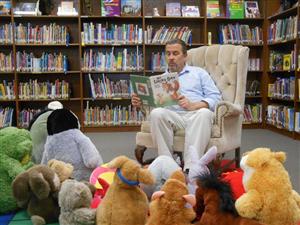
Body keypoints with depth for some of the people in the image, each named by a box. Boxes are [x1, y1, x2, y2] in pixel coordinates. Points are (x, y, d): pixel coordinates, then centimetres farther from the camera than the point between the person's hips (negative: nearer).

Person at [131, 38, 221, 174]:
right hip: (172, 116, 1)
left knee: (204, 113, -36)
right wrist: (140, 104, -5)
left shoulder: (199, 73, 22)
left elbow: (215, 97, 8)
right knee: (156, 113, -32)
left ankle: (190, 168, -44)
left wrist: (193, 105, -12)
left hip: (195, 114, -1)